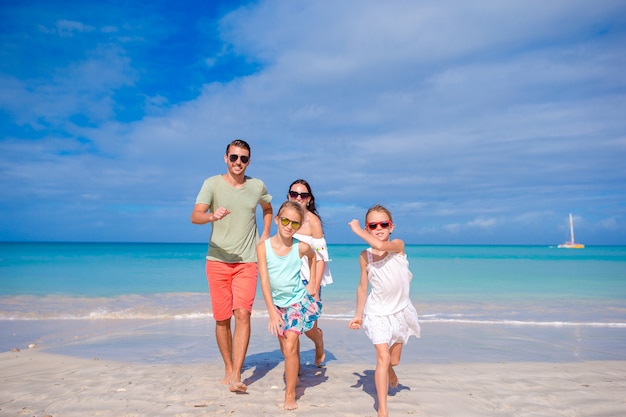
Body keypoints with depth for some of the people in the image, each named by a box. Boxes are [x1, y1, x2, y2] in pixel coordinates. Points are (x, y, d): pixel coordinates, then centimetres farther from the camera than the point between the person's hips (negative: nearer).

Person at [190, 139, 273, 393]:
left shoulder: (257, 186, 4)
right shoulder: (212, 184, -4)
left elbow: (267, 209, 25)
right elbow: (194, 216, -17)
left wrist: (265, 234, 11)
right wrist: (212, 215, -39)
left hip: (246, 262, 1)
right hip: (217, 261, 0)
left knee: (242, 314, -13)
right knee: (222, 319, 7)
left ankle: (236, 375, -10)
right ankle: (228, 368, 25)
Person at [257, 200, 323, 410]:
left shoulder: (301, 247, -15)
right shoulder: (263, 247, -16)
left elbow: (313, 256, 10)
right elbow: (264, 281, -17)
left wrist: (312, 283, 6)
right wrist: (272, 311, -22)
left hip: (298, 300, -2)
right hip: (277, 303, 3)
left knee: (290, 347, -14)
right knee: (285, 349, 17)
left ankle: (290, 395, 0)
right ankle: (294, 374, 47)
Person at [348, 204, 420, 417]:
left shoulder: (398, 245, -13)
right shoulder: (365, 256, -8)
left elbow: (381, 245, -36)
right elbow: (362, 287, 2)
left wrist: (357, 230, -25)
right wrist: (358, 314, 5)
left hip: (400, 310, 1)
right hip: (377, 312, -1)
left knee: (393, 360, 15)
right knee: (382, 357, -13)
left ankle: (389, 371, 52)